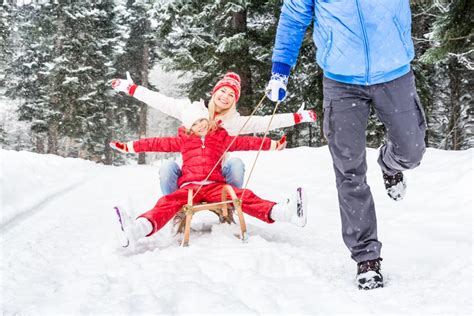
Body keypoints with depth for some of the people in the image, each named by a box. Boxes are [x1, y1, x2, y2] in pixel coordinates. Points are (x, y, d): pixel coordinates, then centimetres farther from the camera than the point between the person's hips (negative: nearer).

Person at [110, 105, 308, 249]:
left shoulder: (221, 138, 20)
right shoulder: (183, 140, 21)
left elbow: (245, 142, 21)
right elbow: (159, 143, 22)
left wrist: (271, 144, 17)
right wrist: (130, 147, 20)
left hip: (215, 185, 0)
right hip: (189, 186, 0)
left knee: (244, 196, -24)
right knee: (168, 203, -29)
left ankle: (284, 213, -43)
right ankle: (139, 228, -57)